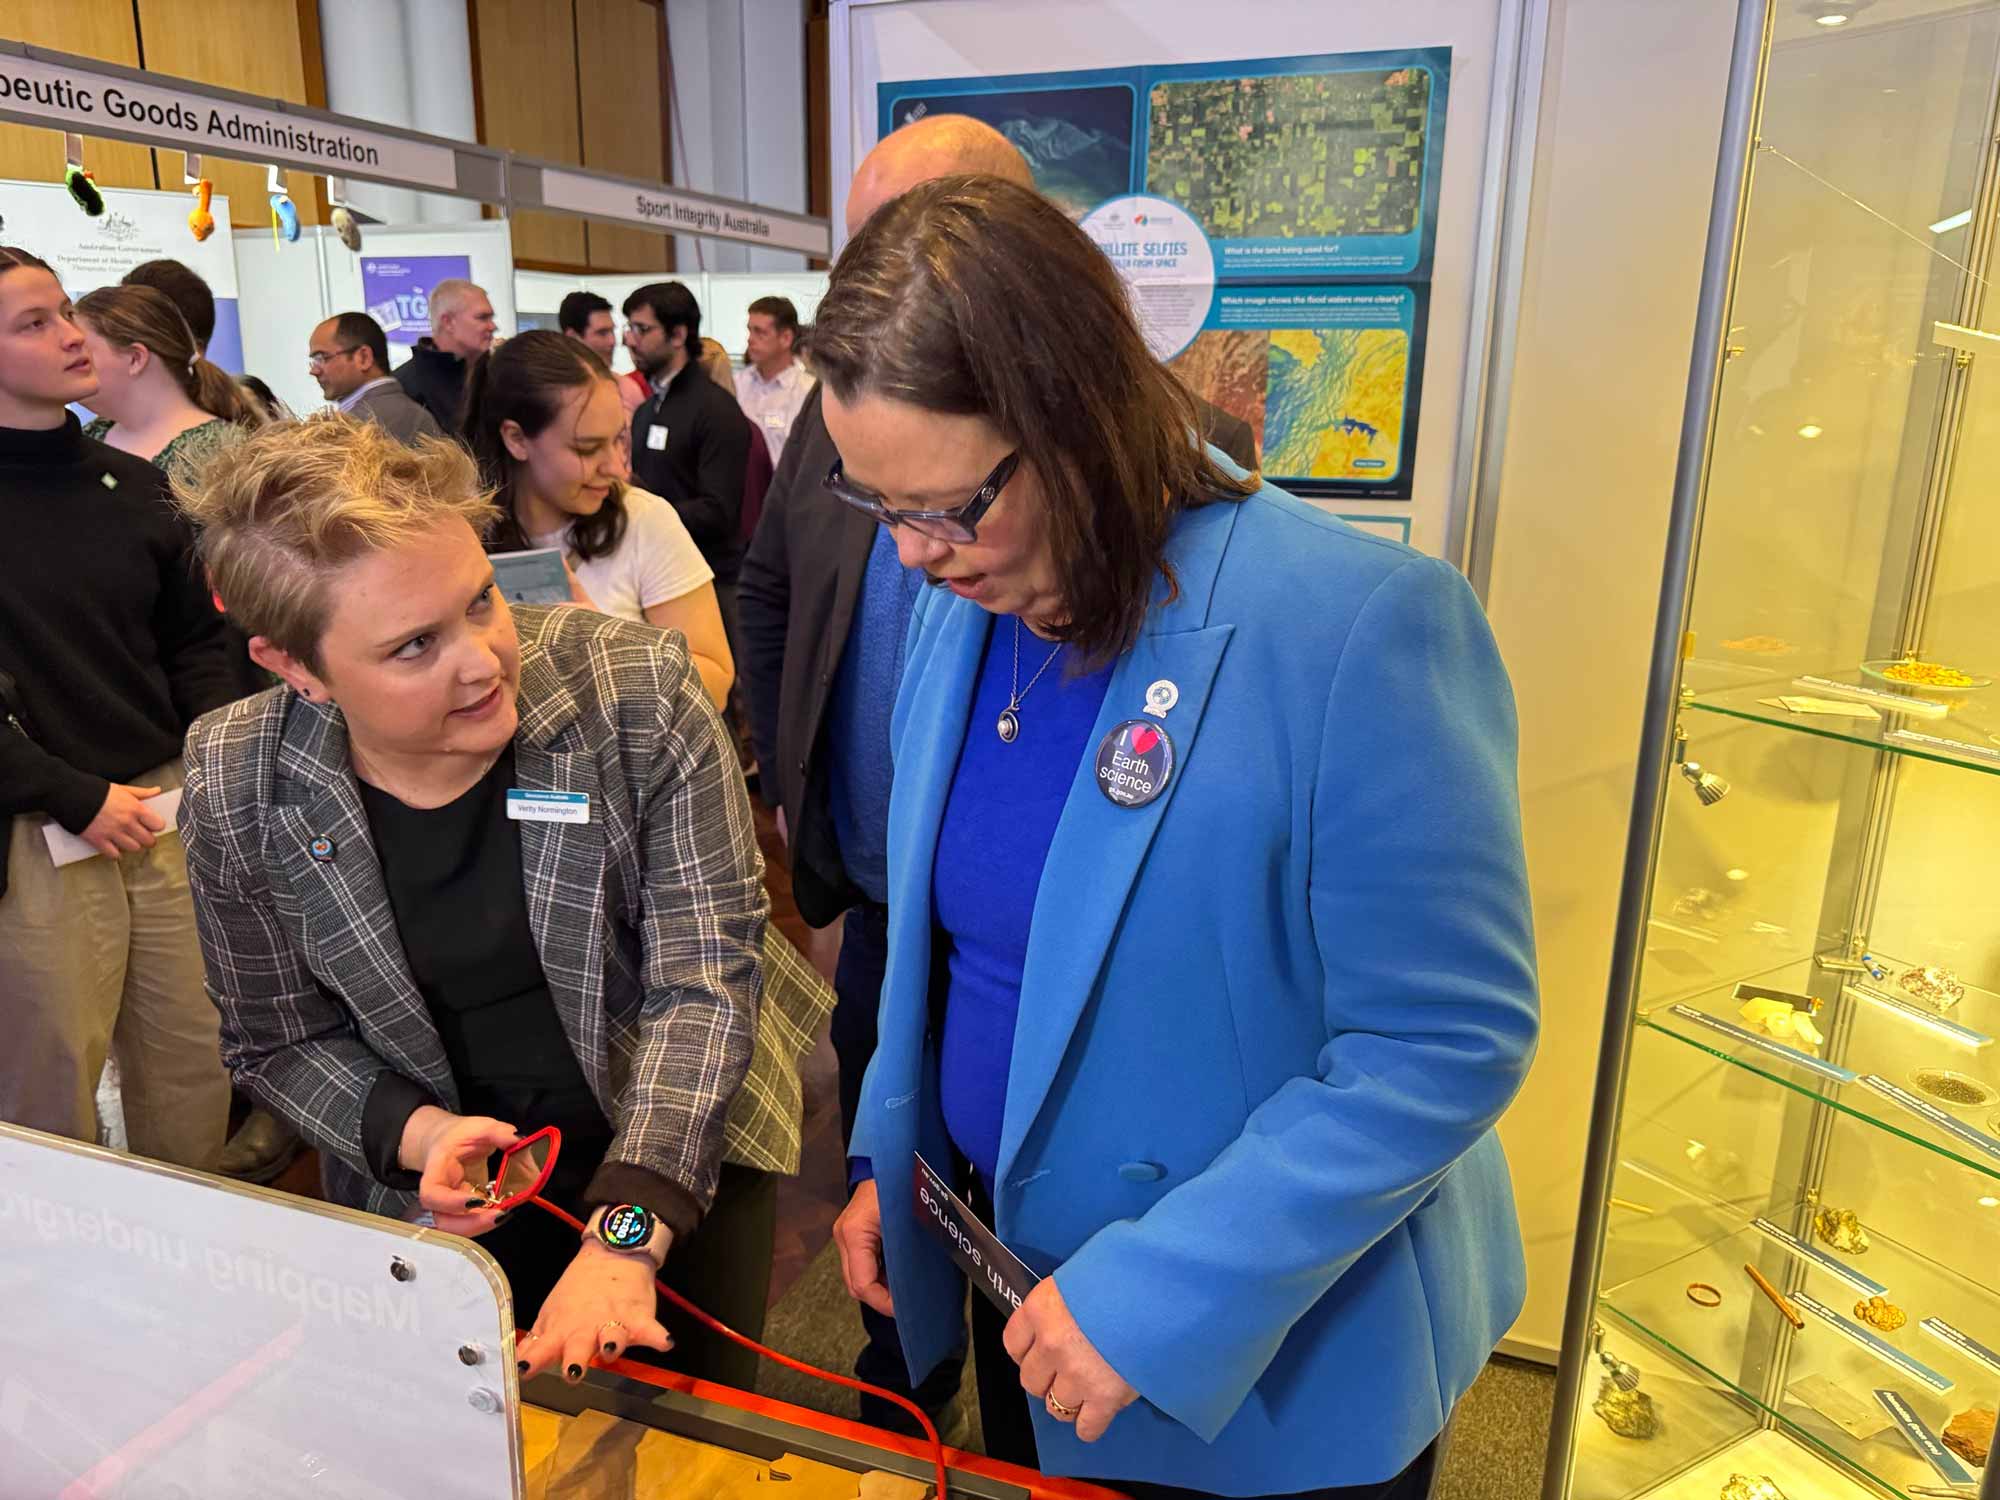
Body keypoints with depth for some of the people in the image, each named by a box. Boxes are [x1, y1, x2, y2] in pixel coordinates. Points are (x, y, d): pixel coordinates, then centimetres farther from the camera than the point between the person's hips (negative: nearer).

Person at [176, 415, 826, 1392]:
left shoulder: (639, 694, -22)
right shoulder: (236, 790, -14)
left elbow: (706, 974, -22)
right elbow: (279, 1041, -1)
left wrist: (627, 1233, -30)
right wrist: (416, 1130, -20)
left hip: (681, 1144, -1)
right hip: (448, 1191, 2)